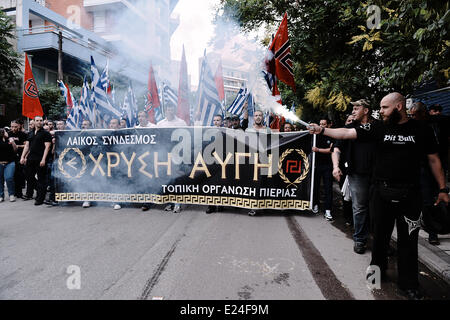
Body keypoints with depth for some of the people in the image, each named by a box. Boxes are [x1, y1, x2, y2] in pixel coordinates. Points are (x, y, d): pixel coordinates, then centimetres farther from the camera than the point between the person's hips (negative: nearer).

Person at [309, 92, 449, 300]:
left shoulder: (422, 131, 0)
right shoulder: (378, 128, 0)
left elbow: (433, 160, 6)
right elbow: (346, 133, -6)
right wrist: (322, 131, -16)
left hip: (410, 194, -1)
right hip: (381, 191, 1)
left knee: (408, 240, 6)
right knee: (380, 233, 15)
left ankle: (409, 285, 23)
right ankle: (378, 266, 39)